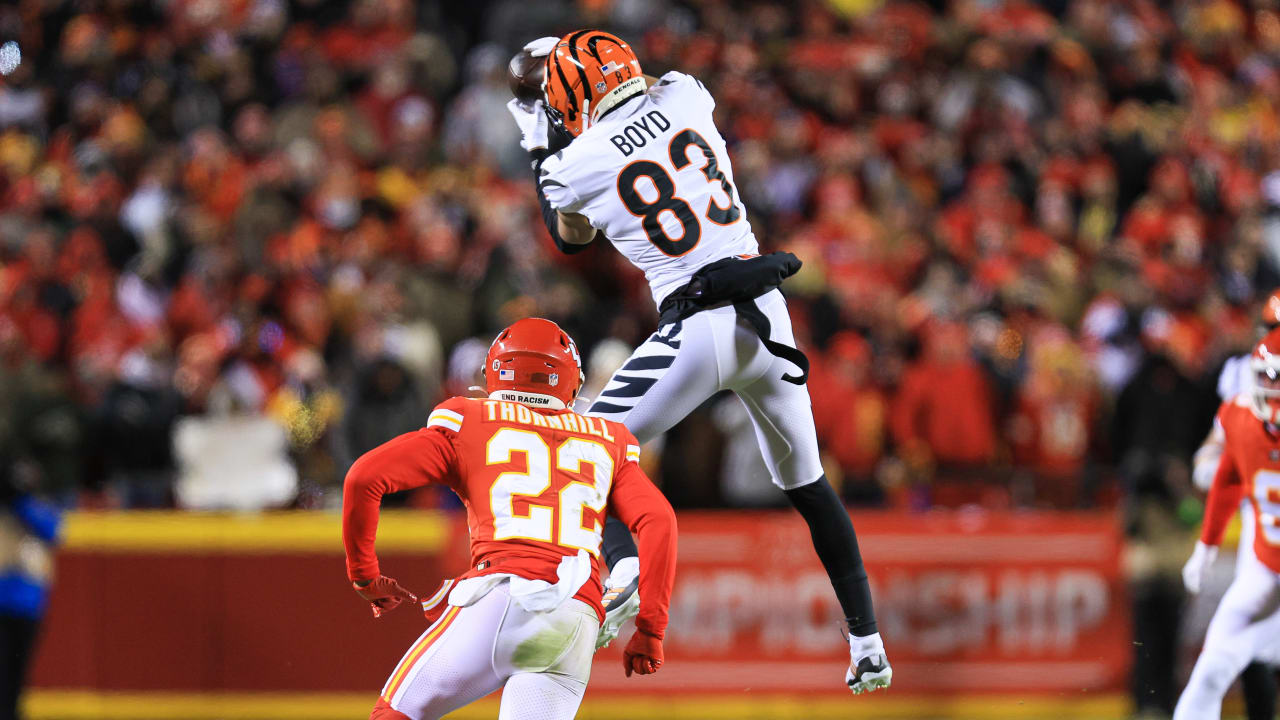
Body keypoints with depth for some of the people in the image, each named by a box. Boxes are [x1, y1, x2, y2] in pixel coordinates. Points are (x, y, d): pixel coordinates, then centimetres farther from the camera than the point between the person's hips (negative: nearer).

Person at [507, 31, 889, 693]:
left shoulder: (578, 163, -6)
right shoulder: (685, 97, 4)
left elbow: (572, 239, 17)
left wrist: (541, 154, 27)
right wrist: (572, 52, 39)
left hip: (696, 331, -5)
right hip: (765, 314, 5)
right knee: (807, 484, 20)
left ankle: (622, 564, -25)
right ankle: (866, 643, 21)